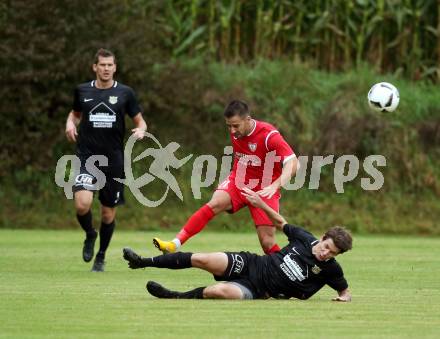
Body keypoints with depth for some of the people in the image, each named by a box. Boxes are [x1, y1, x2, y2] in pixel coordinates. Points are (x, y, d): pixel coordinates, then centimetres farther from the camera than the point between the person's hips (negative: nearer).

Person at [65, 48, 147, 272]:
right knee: (82, 203, -22)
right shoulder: (82, 91, 5)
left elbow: (139, 120, 9)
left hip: (114, 161, 0)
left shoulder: (125, 93, 1)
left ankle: (101, 257, 29)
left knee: (108, 213, 6)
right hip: (87, 158, 0)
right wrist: (70, 123, 2)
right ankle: (90, 235, 11)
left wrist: (140, 130, -13)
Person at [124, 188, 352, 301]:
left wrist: (344, 297, -18)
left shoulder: (330, 270, -9)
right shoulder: (305, 239, 0)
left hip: (255, 289, -3)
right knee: (202, 260, -17)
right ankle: (143, 262, -5)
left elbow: (345, 291, 5)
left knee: (222, 291, -36)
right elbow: (280, 223, 18)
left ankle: (174, 297, -17)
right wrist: (261, 204, 9)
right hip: (250, 264, 3)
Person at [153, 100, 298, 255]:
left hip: (264, 190, -3)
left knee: (267, 241, -11)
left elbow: (293, 163, -28)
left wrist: (274, 186, -41)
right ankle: (174, 245, -34)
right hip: (238, 182, 4)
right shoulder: (235, 131, -3)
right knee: (215, 203, -25)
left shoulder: (269, 136, -21)